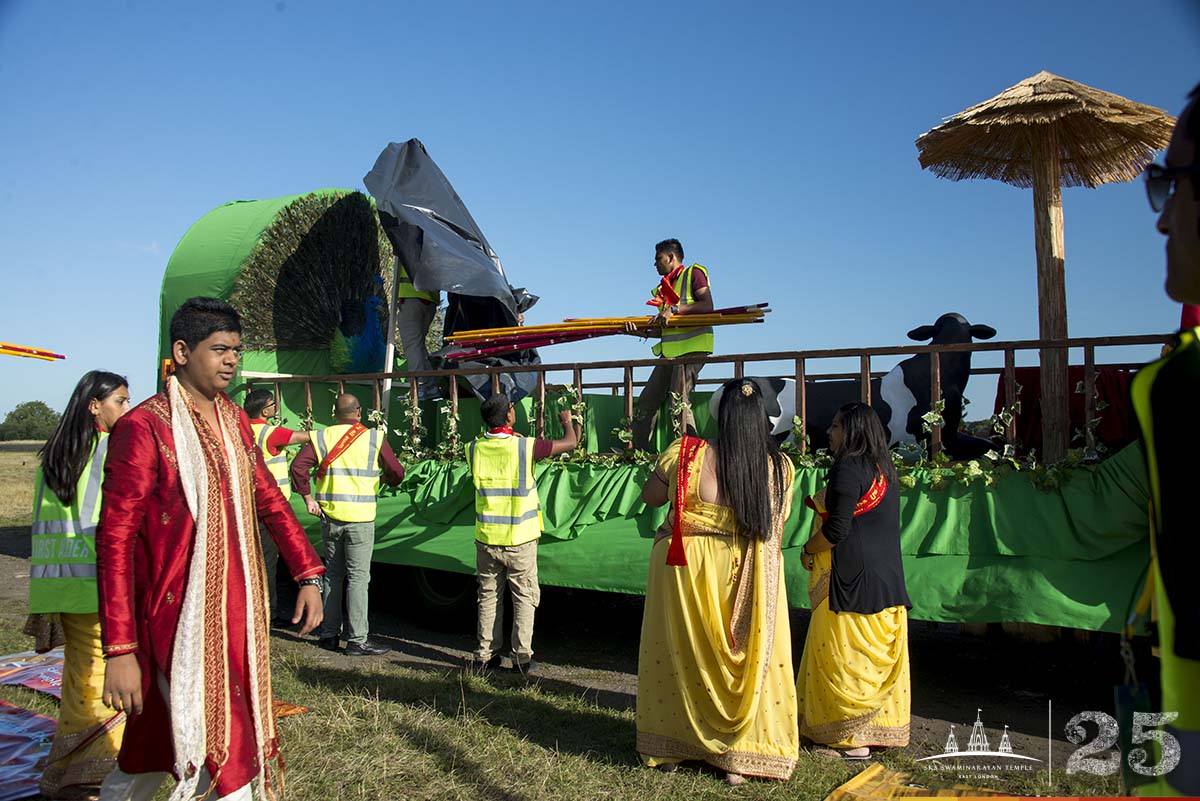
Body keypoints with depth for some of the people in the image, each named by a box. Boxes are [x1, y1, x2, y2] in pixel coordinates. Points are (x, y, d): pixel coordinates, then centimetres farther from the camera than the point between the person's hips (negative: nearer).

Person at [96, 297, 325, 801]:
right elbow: (115, 541, -14)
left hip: (237, 610, 7)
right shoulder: (143, 428, -13)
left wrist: (308, 575, 6)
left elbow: (268, 499, 14)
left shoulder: (235, 421, 9)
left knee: (158, 741, 20)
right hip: (179, 619, -7)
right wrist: (120, 651, -17)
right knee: (224, 757, -3)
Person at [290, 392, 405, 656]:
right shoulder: (374, 438, -4)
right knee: (358, 576, 1)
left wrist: (308, 498, 1)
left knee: (332, 574, 15)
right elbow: (397, 474, -3)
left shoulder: (322, 437, 4)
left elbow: (297, 466, -5)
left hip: (329, 516, 4)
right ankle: (358, 640, 3)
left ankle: (329, 634, 22)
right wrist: (384, 479, 18)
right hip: (360, 517, -4)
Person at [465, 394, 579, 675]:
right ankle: (521, 657, 10)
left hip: (486, 538, 4)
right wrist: (567, 421, 18)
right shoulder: (524, 446, -14)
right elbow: (570, 443, -2)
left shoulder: (475, 449, -4)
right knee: (524, 598, 8)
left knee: (488, 597, 14)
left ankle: (486, 655, 19)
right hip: (519, 539, -3)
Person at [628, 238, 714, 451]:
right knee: (646, 400, 6)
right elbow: (659, 327, 17)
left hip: (692, 347, -8)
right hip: (669, 350, 8)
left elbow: (708, 306, -14)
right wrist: (636, 326, 0)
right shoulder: (664, 287, 23)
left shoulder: (693, 273, 1)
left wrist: (674, 309, -18)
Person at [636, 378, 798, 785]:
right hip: (750, 580, 1)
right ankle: (738, 757, 26)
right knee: (747, 661, 16)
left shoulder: (685, 456, -15)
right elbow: (777, 523, 5)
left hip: (685, 572, -1)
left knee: (680, 657, 17)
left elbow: (649, 496, 0)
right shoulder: (780, 467, -9)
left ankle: (669, 750, 31)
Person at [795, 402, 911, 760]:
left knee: (845, 656, 0)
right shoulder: (884, 470, 13)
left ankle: (851, 740, 6)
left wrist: (808, 550, -4)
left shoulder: (848, 469, -15)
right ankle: (880, 729, 24)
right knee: (879, 657, 14)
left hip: (852, 581, -9)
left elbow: (837, 529, -19)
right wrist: (821, 504, 15)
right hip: (887, 579, 9)